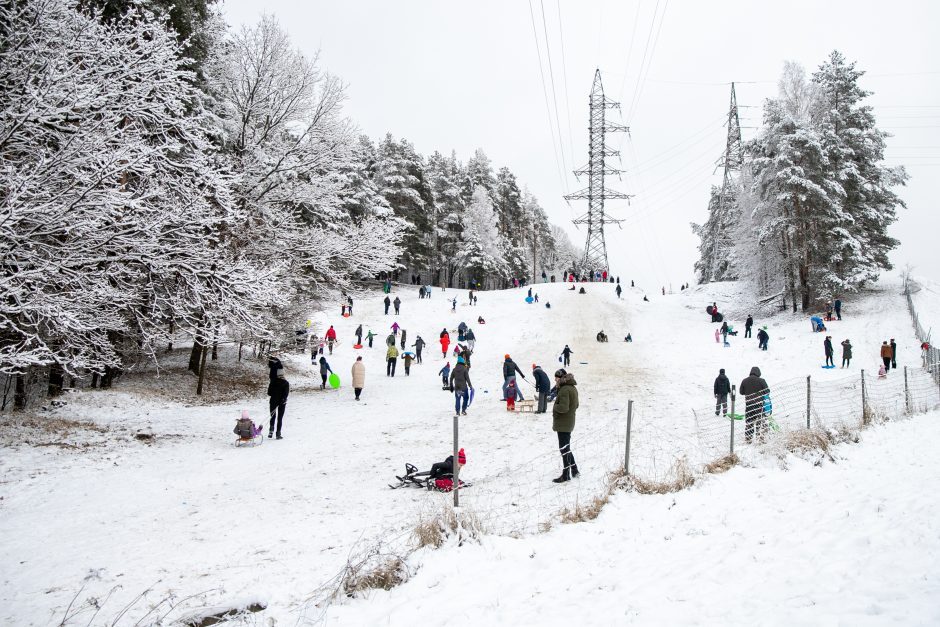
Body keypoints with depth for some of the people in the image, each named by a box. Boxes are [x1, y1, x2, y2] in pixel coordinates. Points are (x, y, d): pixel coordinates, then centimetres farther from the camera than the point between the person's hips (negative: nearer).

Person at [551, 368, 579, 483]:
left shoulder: (564, 390, -22)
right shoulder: (573, 388, 10)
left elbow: (563, 407, -28)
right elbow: (576, 405, 20)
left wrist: (555, 407, -11)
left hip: (563, 424, -10)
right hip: (569, 423, 10)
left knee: (564, 449, -1)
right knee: (566, 448, 20)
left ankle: (566, 475, 7)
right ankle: (574, 470, 27)